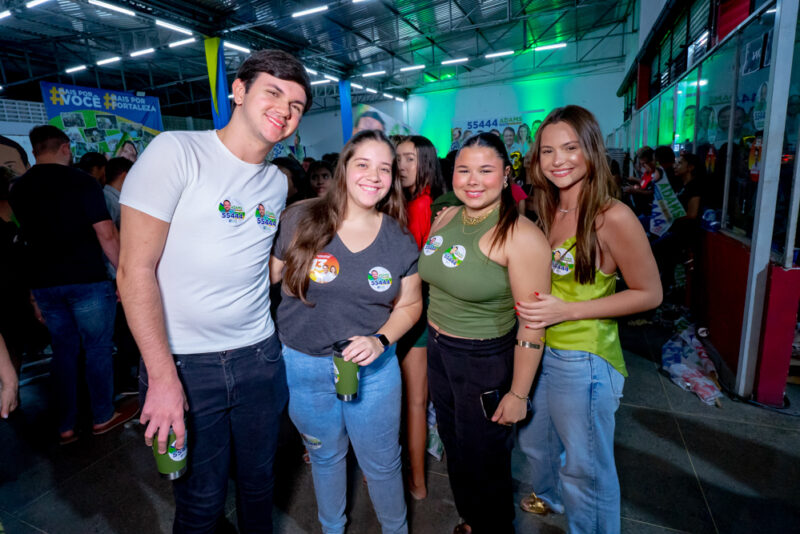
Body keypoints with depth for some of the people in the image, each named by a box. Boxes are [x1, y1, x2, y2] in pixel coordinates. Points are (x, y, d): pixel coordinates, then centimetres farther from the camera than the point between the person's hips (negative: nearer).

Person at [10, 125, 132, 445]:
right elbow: (106, 234, -15)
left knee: (63, 350, 15)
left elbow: (21, 239, 16)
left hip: (43, 284, 6)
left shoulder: (17, 190, 8)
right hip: (86, 280, -5)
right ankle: (103, 417, 19)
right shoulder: (81, 182, -10)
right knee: (97, 348, 7)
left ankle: (66, 427, 22)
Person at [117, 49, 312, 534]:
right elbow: (135, 270, -14)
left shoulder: (278, 183, 7)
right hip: (184, 363, -4)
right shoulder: (176, 152, -10)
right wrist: (162, 376, -15)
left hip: (259, 355, 5)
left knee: (259, 479, 20)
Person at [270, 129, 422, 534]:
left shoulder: (400, 239, -4)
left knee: (382, 463, 16)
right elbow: (265, 276, -5)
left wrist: (380, 341, -15)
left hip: (373, 367, 0)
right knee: (325, 456, 24)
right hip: (303, 365, 0)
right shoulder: (299, 219, -11)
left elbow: (409, 304, 1)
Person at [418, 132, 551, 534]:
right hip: (437, 350, 7)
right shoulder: (445, 218, -1)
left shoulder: (521, 236, -23)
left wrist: (518, 394, -17)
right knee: (454, 448, 26)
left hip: (486, 361, -7)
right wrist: (435, 339, 9)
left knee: (483, 462, 15)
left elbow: (532, 324, -21)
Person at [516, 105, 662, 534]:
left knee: (585, 467, 14)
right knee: (535, 442, 28)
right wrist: (533, 306, -2)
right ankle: (551, 496, 58)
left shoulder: (613, 217, -19)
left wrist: (567, 310, -21)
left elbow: (649, 293, -14)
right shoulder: (547, 212, 3)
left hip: (583, 360, -7)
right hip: (538, 350, 8)